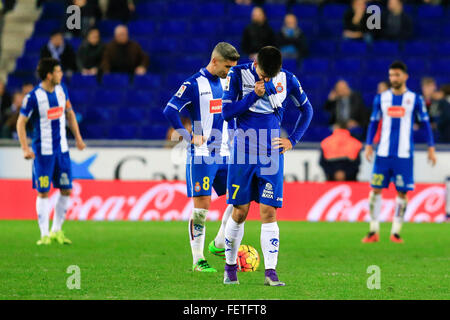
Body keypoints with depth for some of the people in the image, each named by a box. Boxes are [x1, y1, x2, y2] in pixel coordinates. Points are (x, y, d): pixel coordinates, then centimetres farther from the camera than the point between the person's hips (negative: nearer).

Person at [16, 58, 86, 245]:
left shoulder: (62, 89, 3)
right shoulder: (33, 97, -15)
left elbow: (69, 113, 17)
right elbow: (21, 122, -9)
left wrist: (78, 138, 15)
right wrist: (25, 148, -16)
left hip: (62, 149, 6)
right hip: (43, 151, -6)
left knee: (66, 190, 5)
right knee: (43, 192, -2)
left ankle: (57, 230, 17)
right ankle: (44, 235, 5)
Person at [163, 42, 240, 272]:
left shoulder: (226, 83, 12)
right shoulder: (194, 85, -10)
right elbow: (170, 111, -17)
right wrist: (190, 137, -16)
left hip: (224, 154, 7)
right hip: (201, 155, -7)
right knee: (202, 204, -6)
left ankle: (219, 245, 12)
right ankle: (198, 260, 0)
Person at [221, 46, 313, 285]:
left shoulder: (287, 79, 2)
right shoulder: (238, 75, -4)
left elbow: (306, 110, 16)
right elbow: (226, 113, -8)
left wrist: (293, 140, 6)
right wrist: (254, 95, -17)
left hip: (271, 154, 1)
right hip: (243, 153, -1)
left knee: (269, 212, -6)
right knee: (240, 212, 1)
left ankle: (270, 272, -9)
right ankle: (230, 267, 17)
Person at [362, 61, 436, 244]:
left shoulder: (415, 99, 2)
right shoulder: (381, 98, 8)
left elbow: (425, 123, 7)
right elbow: (373, 123, 14)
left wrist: (431, 148, 3)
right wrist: (369, 145, 5)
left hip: (404, 154, -2)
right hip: (383, 153, 2)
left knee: (402, 192, -2)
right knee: (376, 189, -4)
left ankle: (396, 232, 6)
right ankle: (374, 231, 2)